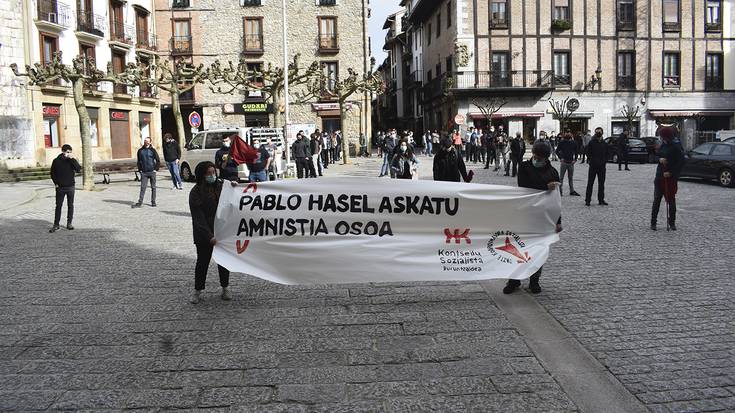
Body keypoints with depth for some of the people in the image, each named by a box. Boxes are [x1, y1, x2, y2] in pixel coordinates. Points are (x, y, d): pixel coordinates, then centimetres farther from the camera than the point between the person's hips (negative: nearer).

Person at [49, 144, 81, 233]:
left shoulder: (72, 161, 1)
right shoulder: (56, 161, 0)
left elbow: (79, 169, -14)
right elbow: (52, 173, 8)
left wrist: (72, 159, -19)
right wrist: (56, 183, 0)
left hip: (70, 187, 1)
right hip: (60, 188, -1)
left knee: (70, 205, 6)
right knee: (58, 206, 1)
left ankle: (69, 223, 15)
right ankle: (56, 225, 6)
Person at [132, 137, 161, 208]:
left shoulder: (152, 150, 0)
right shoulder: (140, 151, 7)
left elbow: (158, 160, 2)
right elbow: (139, 161, 15)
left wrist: (156, 169, -5)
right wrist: (140, 169, 6)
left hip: (152, 172, -1)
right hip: (144, 172, 1)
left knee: (153, 187, 6)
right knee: (143, 187, -4)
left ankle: (153, 202, 14)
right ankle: (140, 202, -5)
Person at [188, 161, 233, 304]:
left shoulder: (220, 186, 0)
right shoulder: (195, 193, -11)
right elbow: (199, 218, -16)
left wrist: (233, 185, -7)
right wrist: (210, 237, -25)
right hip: (204, 235, -3)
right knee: (202, 261, 5)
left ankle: (225, 288, 27)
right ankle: (197, 291, 19)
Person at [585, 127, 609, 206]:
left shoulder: (604, 144, 10)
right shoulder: (591, 143, -1)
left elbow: (606, 154, 16)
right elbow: (588, 153, -2)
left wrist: (605, 162, 4)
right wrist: (590, 160, -13)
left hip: (602, 166, 4)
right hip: (593, 166, -4)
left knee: (601, 183, 9)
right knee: (590, 183, -3)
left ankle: (601, 199, 17)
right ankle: (587, 200, 1)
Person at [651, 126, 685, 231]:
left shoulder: (676, 147, -10)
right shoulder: (662, 145, 8)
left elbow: (681, 161, -13)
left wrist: (671, 172, -18)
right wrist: (659, 159, -11)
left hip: (671, 177, -5)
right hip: (660, 176, 5)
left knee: (671, 200, 3)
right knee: (656, 200, 5)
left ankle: (672, 223, 13)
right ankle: (653, 222, 10)